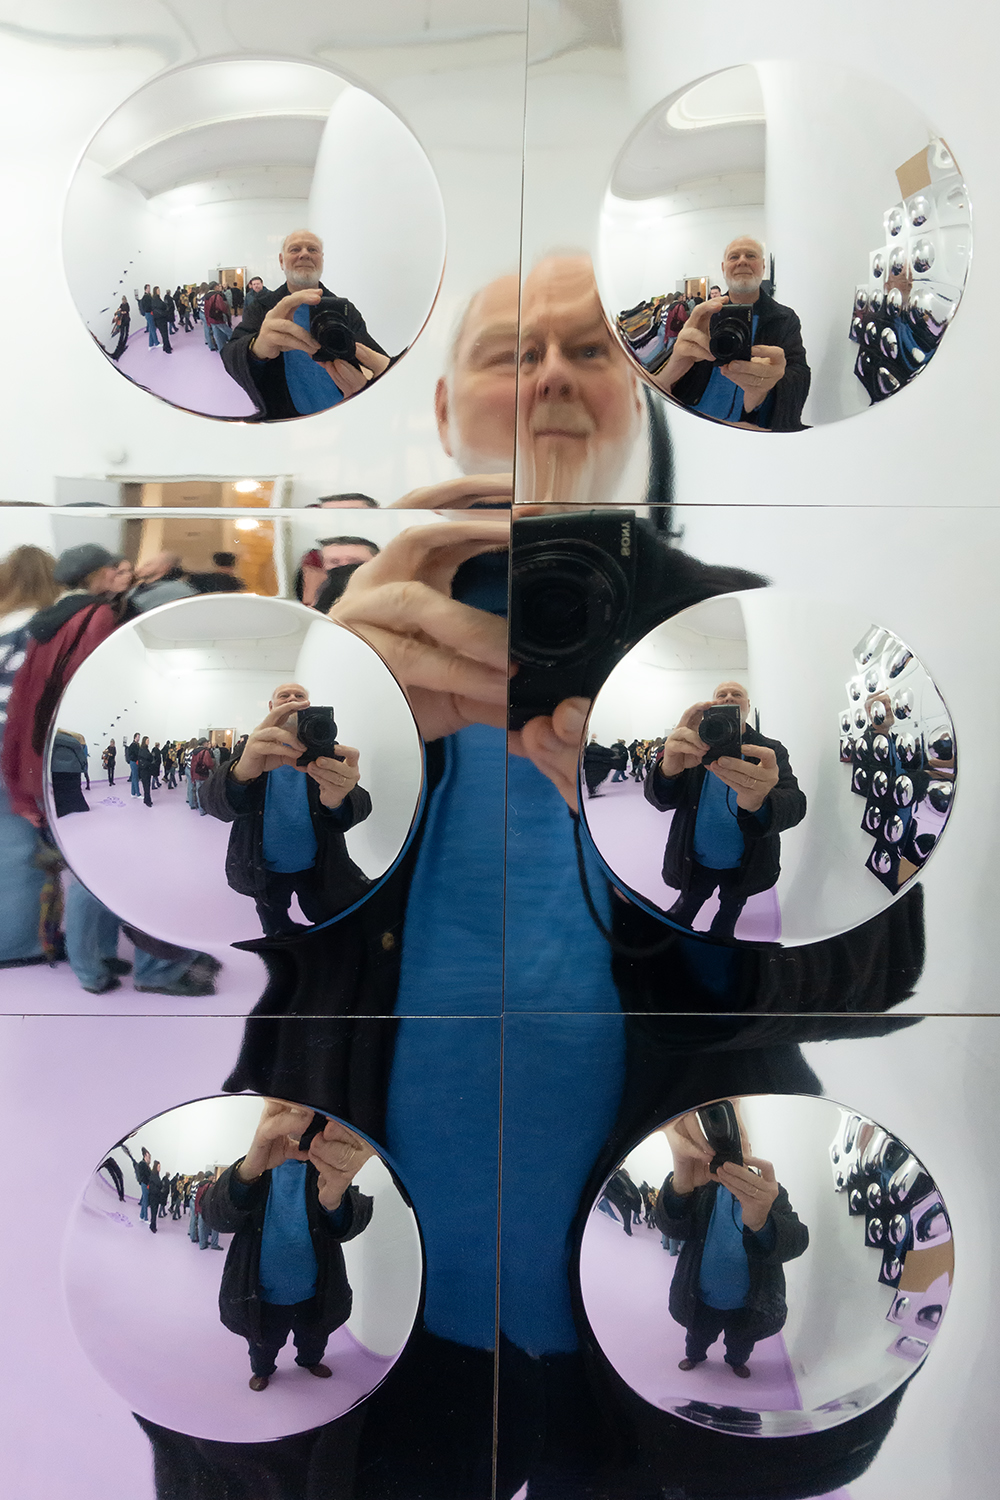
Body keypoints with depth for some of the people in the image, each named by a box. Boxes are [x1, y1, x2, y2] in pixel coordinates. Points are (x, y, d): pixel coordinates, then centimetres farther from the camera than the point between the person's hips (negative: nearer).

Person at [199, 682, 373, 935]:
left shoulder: (327, 750, -4)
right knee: (276, 933, 21)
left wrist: (337, 802, -45)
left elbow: (362, 805, -18)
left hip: (318, 869, 0)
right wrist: (242, 772, -47)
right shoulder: (253, 750, -5)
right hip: (265, 871, 0)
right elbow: (210, 800, -22)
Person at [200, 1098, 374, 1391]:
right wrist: (249, 1168, -55)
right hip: (262, 1298, -1)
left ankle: (309, 1360, 57)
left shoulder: (329, 1168, -14)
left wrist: (335, 1201, -59)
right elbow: (215, 1214, -30)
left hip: (313, 1297, 1)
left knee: (313, 1340, 25)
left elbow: (357, 1219, -31)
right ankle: (262, 1369, 55)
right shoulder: (253, 1165, -13)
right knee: (264, 1345, 23)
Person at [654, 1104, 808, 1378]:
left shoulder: (771, 1192, -15)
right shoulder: (701, 1189, -13)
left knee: (741, 1344, 25)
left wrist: (760, 1222, -59)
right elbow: (671, 1227, -31)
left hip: (748, 1308, 0)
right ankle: (695, 1356, 56)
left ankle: (736, 1360, 56)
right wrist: (681, 1184, -57)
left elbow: (798, 1240, -32)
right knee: (697, 1338, 25)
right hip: (701, 1303, 0)